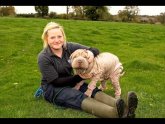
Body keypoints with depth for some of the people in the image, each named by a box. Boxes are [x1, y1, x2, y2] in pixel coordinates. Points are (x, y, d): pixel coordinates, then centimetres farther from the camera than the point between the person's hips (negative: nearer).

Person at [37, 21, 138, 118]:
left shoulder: (69, 47, -5)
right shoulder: (43, 58, -17)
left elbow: (95, 50, -6)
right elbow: (56, 81, -18)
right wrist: (80, 77, -16)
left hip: (70, 82, 5)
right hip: (53, 89, -5)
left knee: (92, 90, -24)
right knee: (79, 97, -33)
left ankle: (124, 109, -49)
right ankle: (115, 113, -59)